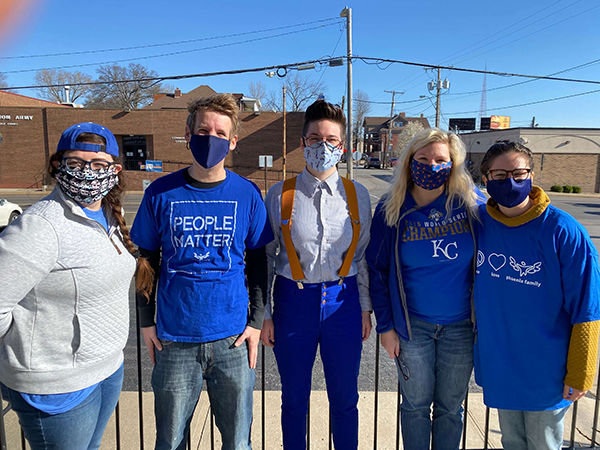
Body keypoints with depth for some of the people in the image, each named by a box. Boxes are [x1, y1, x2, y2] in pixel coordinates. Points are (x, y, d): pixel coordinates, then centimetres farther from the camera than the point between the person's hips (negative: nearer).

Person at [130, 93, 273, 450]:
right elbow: (147, 260, 6)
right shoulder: (162, 192, -3)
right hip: (174, 339, 0)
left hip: (233, 339, 0)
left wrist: (256, 321, 0)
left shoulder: (247, 194, -3)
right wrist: (147, 321, 4)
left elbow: (258, 262, 4)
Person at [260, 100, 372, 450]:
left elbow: (363, 255, 8)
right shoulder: (280, 195, -3)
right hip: (294, 300, -1)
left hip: (344, 301, 1)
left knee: (345, 398, 15)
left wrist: (365, 308, 7)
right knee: (294, 399, 16)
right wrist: (264, 315, 0)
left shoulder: (357, 195, 1)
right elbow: (264, 258, 0)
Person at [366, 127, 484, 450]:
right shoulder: (392, 209, -6)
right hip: (412, 325, 0)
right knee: (416, 405, 15)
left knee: (450, 407, 17)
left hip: (461, 326, 1)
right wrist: (385, 325, -4)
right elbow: (378, 271, -2)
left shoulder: (470, 203, -6)